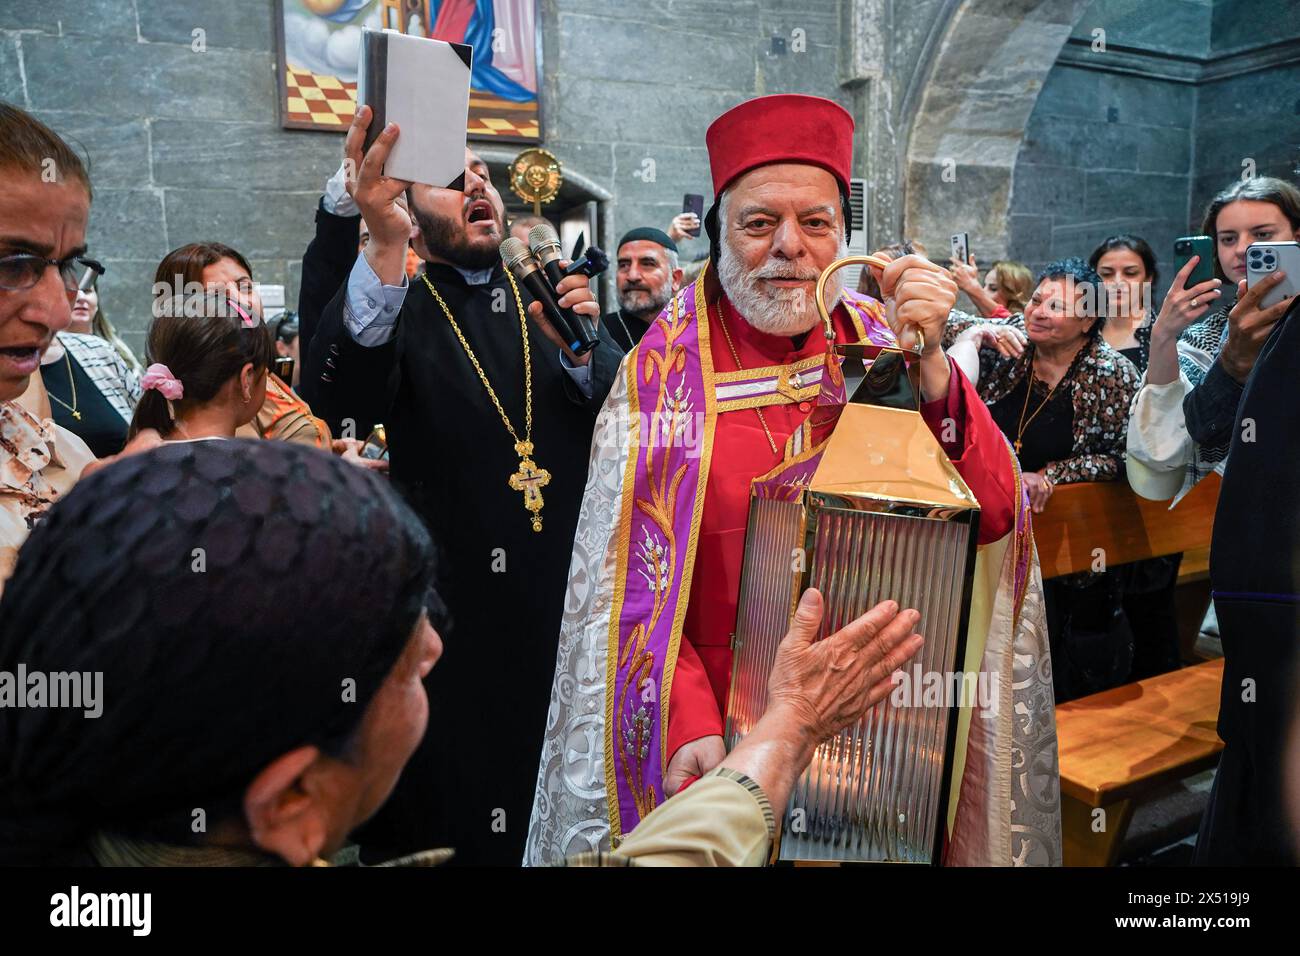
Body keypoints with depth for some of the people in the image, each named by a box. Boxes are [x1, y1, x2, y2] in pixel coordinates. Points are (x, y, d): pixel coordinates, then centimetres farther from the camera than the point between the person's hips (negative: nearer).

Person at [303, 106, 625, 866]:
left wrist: (579, 351, -18)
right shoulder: (399, 307, -3)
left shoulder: (552, 298, 9)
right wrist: (384, 245, -39)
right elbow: (336, 388, -25)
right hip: (452, 595, -3)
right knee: (454, 788, 7)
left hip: (561, 577, 4)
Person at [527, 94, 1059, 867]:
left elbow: (994, 516, -11)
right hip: (728, 746, -2)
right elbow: (635, 581, -10)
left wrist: (929, 359, -22)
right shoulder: (667, 368, -9)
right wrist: (687, 726, -22)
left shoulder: (883, 345, -3)